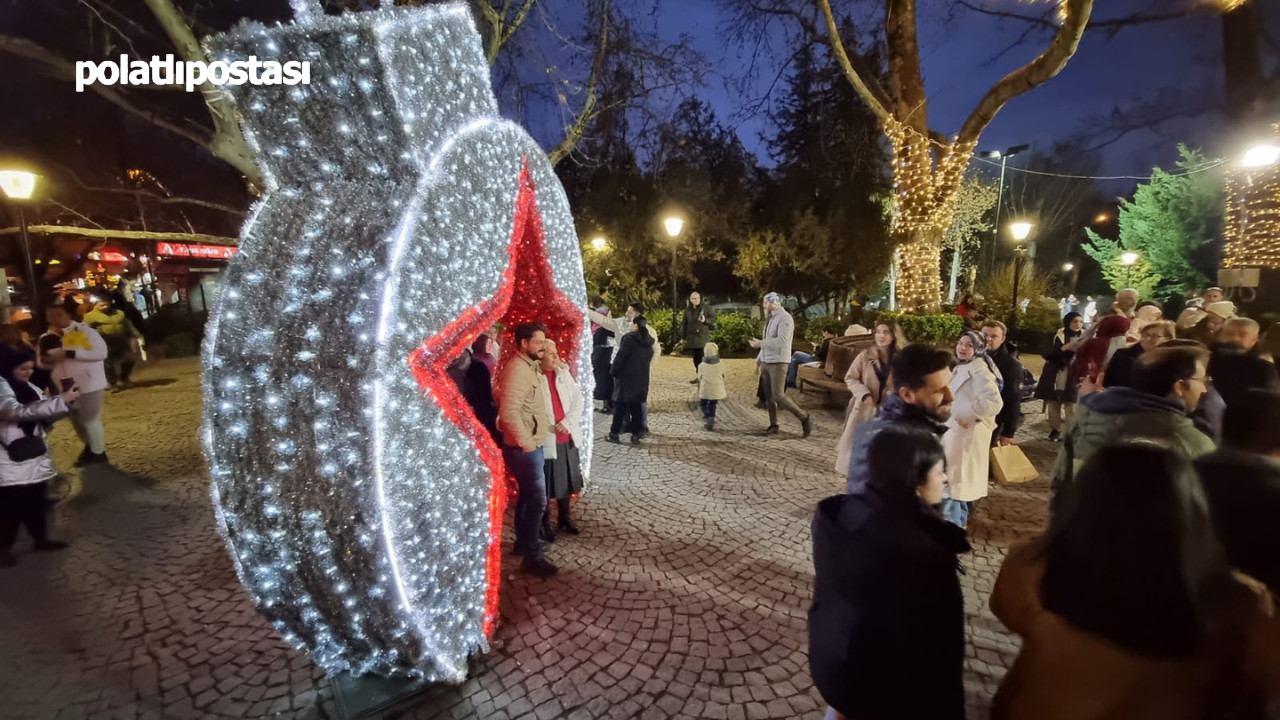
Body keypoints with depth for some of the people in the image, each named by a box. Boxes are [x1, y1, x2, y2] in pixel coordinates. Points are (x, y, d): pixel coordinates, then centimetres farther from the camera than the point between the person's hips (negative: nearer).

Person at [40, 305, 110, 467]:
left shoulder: (85, 331, -11)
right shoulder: (47, 339, 7)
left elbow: (101, 351, -22)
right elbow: (44, 364, 13)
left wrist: (70, 352, -27)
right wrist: (46, 360, -11)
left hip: (88, 383, -7)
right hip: (65, 386, 7)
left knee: (90, 420, -2)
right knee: (77, 421, 19)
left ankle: (98, 455, 11)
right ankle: (90, 449, 37)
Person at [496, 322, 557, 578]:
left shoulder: (531, 366, 10)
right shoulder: (517, 369, -21)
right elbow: (509, 411, -30)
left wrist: (549, 422, 14)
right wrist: (525, 442, -22)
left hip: (534, 445, 10)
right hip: (525, 448, -10)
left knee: (526, 496, 21)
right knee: (537, 501, -3)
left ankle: (523, 542, 36)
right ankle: (532, 557, 9)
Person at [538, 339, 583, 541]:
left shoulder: (563, 372, 5)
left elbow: (578, 398, 4)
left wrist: (568, 422, -9)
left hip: (567, 437, 6)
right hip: (545, 440, -6)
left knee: (566, 480, 18)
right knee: (544, 484, 8)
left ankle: (564, 517, 37)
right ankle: (544, 523, 26)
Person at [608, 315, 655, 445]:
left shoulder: (629, 337, -12)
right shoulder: (648, 341, 10)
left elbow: (620, 357, -13)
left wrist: (614, 372, -5)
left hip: (626, 377, -6)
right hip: (641, 378, 6)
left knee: (620, 406, 1)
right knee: (636, 406, 10)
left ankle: (614, 434, 5)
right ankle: (636, 434, 10)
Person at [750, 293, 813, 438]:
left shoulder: (784, 318, -14)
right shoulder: (771, 318, 13)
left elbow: (782, 341, -25)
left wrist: (760, 343, -20)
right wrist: (759, 360, 18)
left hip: (778, 362, -8)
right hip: (767, 362, 8)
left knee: (778, 395, -11)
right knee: (769, 395, 9)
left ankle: (804, 418, 3)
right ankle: (773, 425, 17)